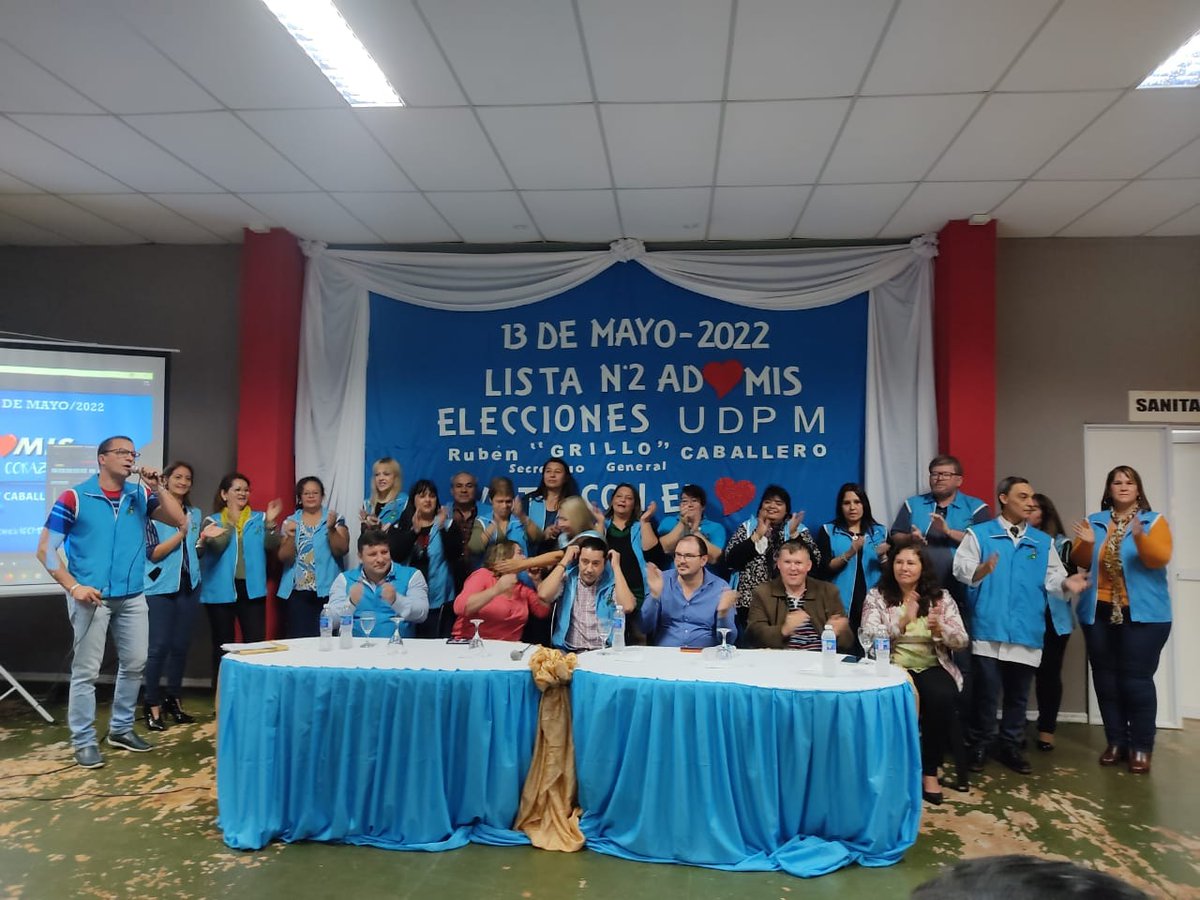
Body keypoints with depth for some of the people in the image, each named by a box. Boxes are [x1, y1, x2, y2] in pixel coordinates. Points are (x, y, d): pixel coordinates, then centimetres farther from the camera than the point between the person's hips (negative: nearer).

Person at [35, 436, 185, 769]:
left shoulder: (140, 495, 7)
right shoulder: (74, 497, -5)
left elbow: (178, 520, 2)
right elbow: (46, 548, -5)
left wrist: (156, 488, -9)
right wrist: (73, 587, -14)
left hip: (133, 596, 5)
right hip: (92, 597, -5)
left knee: (134, 664, 12)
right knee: (86, 670, 0)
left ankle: (121, 729, 27)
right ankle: (84, 741, 12)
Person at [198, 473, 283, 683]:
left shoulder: (259, 519, 9)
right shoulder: (213, 521, 5)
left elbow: (272, 547, -2)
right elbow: (215, 548, -10)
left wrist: (270, 523, -15)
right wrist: (231, 523, -19)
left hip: (252, 589, 1)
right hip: (221, 591, -1)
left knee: (255, 643, -4)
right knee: (222, 645, 8)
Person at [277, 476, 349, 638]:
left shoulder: (335, 519, 5)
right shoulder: (290, 522, 9)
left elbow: (343, 550, -6)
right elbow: (284, 558, 2)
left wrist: (331, 528, -19)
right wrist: (291, 536, -14)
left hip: (326, 591, -2)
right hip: (297, 591, 2)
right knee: (298, 637, -3)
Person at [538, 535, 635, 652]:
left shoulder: (612, 582, 3)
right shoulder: (566, 578, 6)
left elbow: (627, 607, -16)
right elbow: (543, 595, -12)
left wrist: (616, 567, -8)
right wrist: (564, 561, -4)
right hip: (568, 651, 0)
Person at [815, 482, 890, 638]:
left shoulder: (880, 532, 11)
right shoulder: (828, 531, 3)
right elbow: (824, 569, -6)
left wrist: (882, 557, -9)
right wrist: (849, 554, -18)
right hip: (840, 605, -2)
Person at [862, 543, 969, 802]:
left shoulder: (941, 597, 8)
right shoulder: (876, 596, 2)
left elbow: (961, 641, 3)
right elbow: (869, 638, -11)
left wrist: (939, 629, -19)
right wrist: (903, 621, -25)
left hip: (933, 668, 2)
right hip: (892, 668, -2)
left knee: (942, 698, -31)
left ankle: (930, 770, -12)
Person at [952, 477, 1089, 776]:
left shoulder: (1043, 541, 14)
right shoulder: (979, 534, 2)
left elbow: (1053, 578, 8)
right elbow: (961, 569, -9)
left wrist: (1067, 583, -14)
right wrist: (982, 569, -29)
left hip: (1027, 631, 4)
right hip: (989, 629, -4)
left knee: (1018, 695, 12)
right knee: (986, 692, 0)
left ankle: (1011, 746, 25)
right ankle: (978, 746, 14)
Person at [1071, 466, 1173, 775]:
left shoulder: (1154, 520, 0)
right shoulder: (1094, 521, 8)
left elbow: (1160, 558, -15)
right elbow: (1080, 562, 2)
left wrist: (1140, 537, -31)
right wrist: (1086, 543, -17)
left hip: (1142, 613, -4)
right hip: (1100, 613, 4)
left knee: (1137, 679, -6)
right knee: (1105, 678, 9)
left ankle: (1141, 747, 4)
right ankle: (1115, 741, 19)